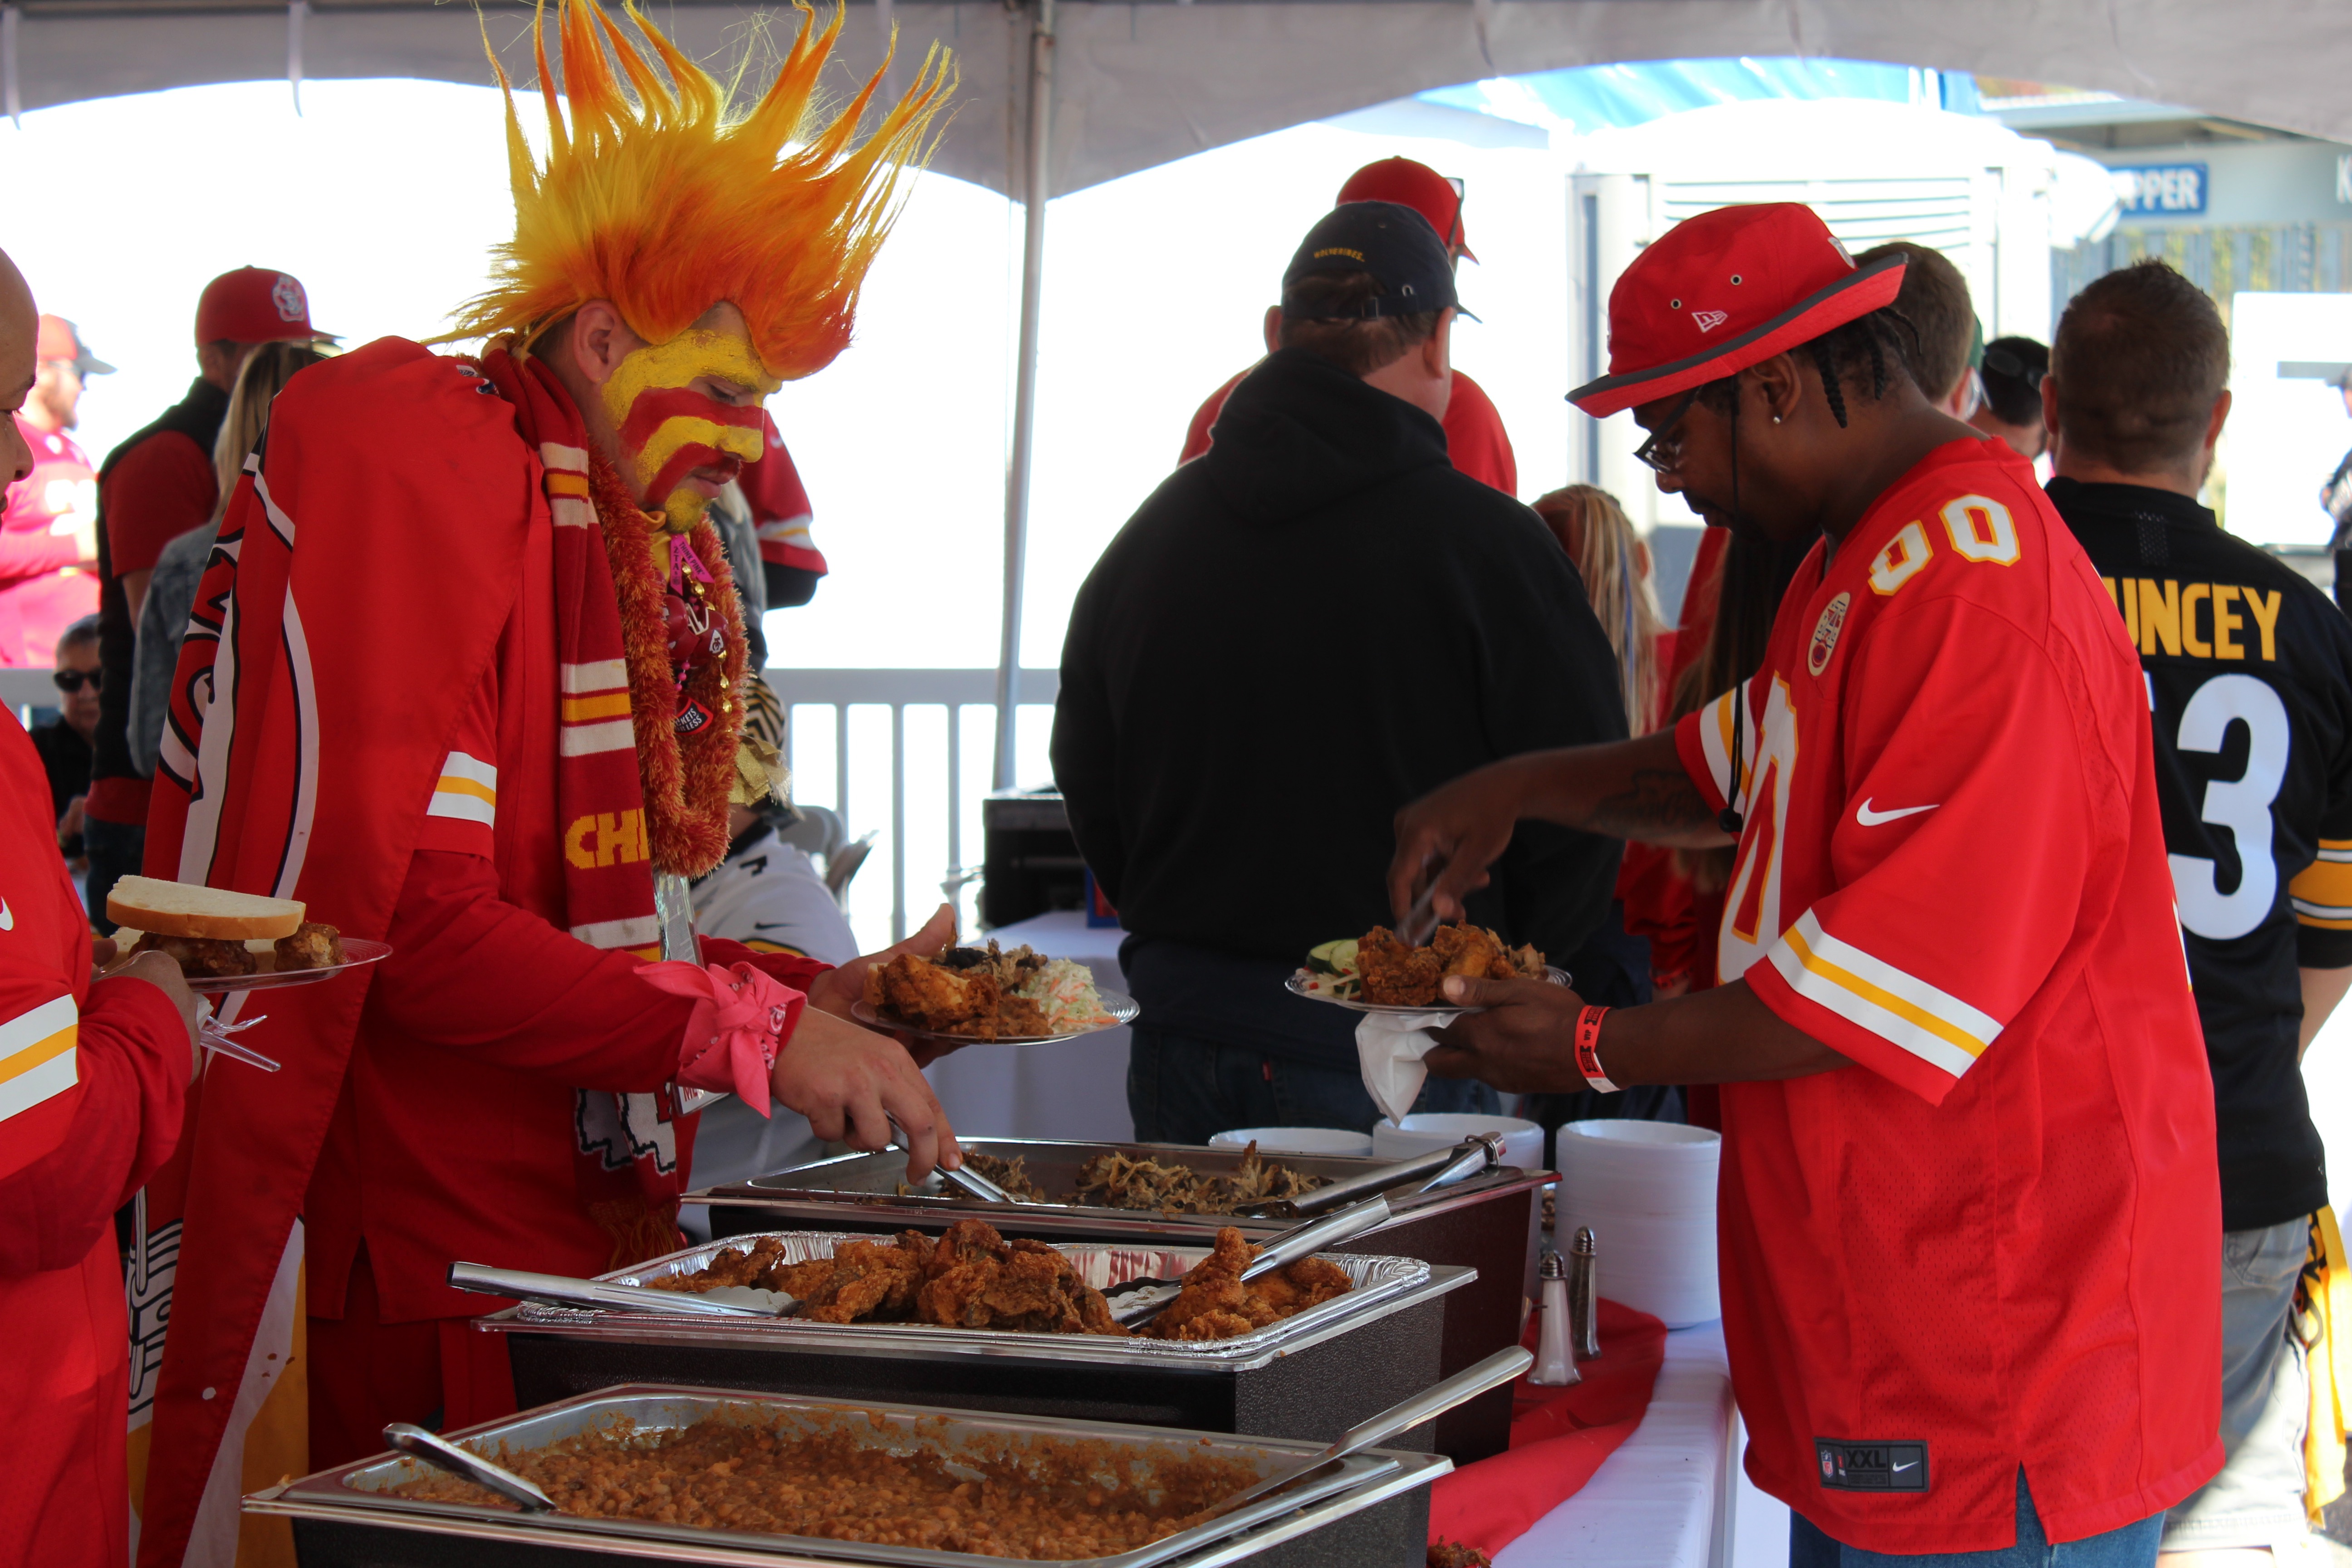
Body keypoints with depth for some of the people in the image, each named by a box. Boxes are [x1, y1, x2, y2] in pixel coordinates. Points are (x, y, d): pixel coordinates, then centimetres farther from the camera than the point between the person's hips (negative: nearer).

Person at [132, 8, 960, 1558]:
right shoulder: (417, 471, -13)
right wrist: (751, 1032, -18)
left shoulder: (639, 541, 15)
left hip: (585, 1245, 9)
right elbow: (404, 922, -20)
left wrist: (819, 999, 6)